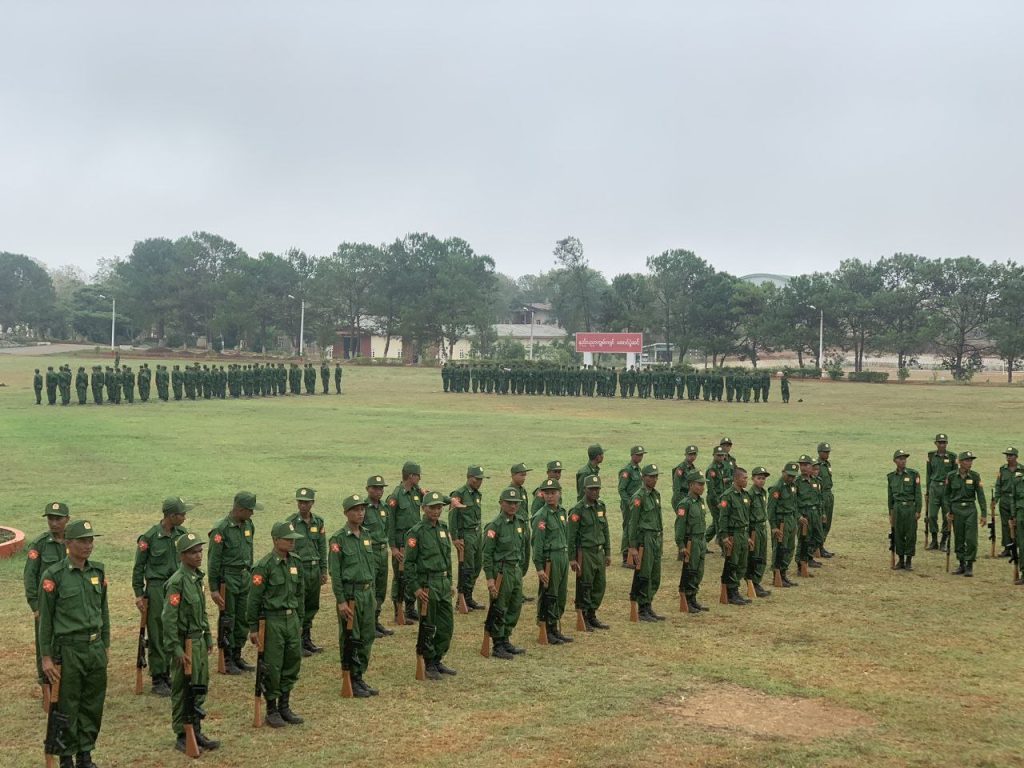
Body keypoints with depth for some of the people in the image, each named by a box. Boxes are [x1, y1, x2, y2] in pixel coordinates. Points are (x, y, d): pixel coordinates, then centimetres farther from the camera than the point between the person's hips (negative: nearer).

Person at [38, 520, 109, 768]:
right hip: (68, 649, -5)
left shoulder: (98, 571, 6)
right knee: (67, 708, 4)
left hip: (96, 648, 5)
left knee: (93, 706, 11)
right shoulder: (54, 575, -9)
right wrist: (46, 657, -8)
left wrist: (105, 645, 14)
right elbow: (45, 618, -6)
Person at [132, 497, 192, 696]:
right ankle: (158, 680, 9)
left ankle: (168, 675, 20)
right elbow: (139, 567, -2)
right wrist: (139, 594, -3)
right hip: (157, 588, -5)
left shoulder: (182, 534, 5)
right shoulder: (150, 537, -9)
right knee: (157, 636, 1)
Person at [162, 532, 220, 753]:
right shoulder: (177, 582, -18)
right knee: (182, 691, 2)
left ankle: (196, 731, 24)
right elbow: (168, 618, -20)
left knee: (200, 688, 13)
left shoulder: (197, 577, 9)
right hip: (185, 643, -8)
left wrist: (208, 637, 18)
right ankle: (181, 737, 11)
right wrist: (175, 649, -20)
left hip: (199, 640, 8)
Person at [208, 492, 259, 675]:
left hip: (244, 578, 7)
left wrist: (251, 575, 19)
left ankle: (237, 656, 22)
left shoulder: (248, 526, 8)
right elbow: (213, 560, -13)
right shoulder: (221, 529, -15)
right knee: (227, 620, 0)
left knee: (242, 620, 11)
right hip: (227, 579, -7)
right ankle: (227, 661, 9)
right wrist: (213, 589, -14)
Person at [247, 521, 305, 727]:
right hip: (272, 620, -6)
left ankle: (284, 706, 24)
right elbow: (254, 598, -11)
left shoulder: (295, 562, 7)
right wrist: (253, 628, -10)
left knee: (293, 663, 10)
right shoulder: (265, 565, -13)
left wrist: (300, 621, 17)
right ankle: (271, 711, 14)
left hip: (292, 619, 6)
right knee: (272, 667, 1)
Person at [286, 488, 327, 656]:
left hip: (315, 568, 5)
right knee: (299, 609, -2)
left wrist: (324, 570, 9)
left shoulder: (318, 522, 7)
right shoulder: (291, 522, -8)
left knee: (312, 607, 11)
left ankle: (306, 639, 24)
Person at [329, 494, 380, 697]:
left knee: (367, 638, 10)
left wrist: (373, 594, 16)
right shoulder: (339, 539, -10)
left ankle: (360, 678, 21)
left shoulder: (366, 535, 10)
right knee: (350, 640, 1)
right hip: (350, 594, -7)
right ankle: (352, 682, 9)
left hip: (367, 592, 7)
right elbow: (335, 573, -12)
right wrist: (341, 601, -15)